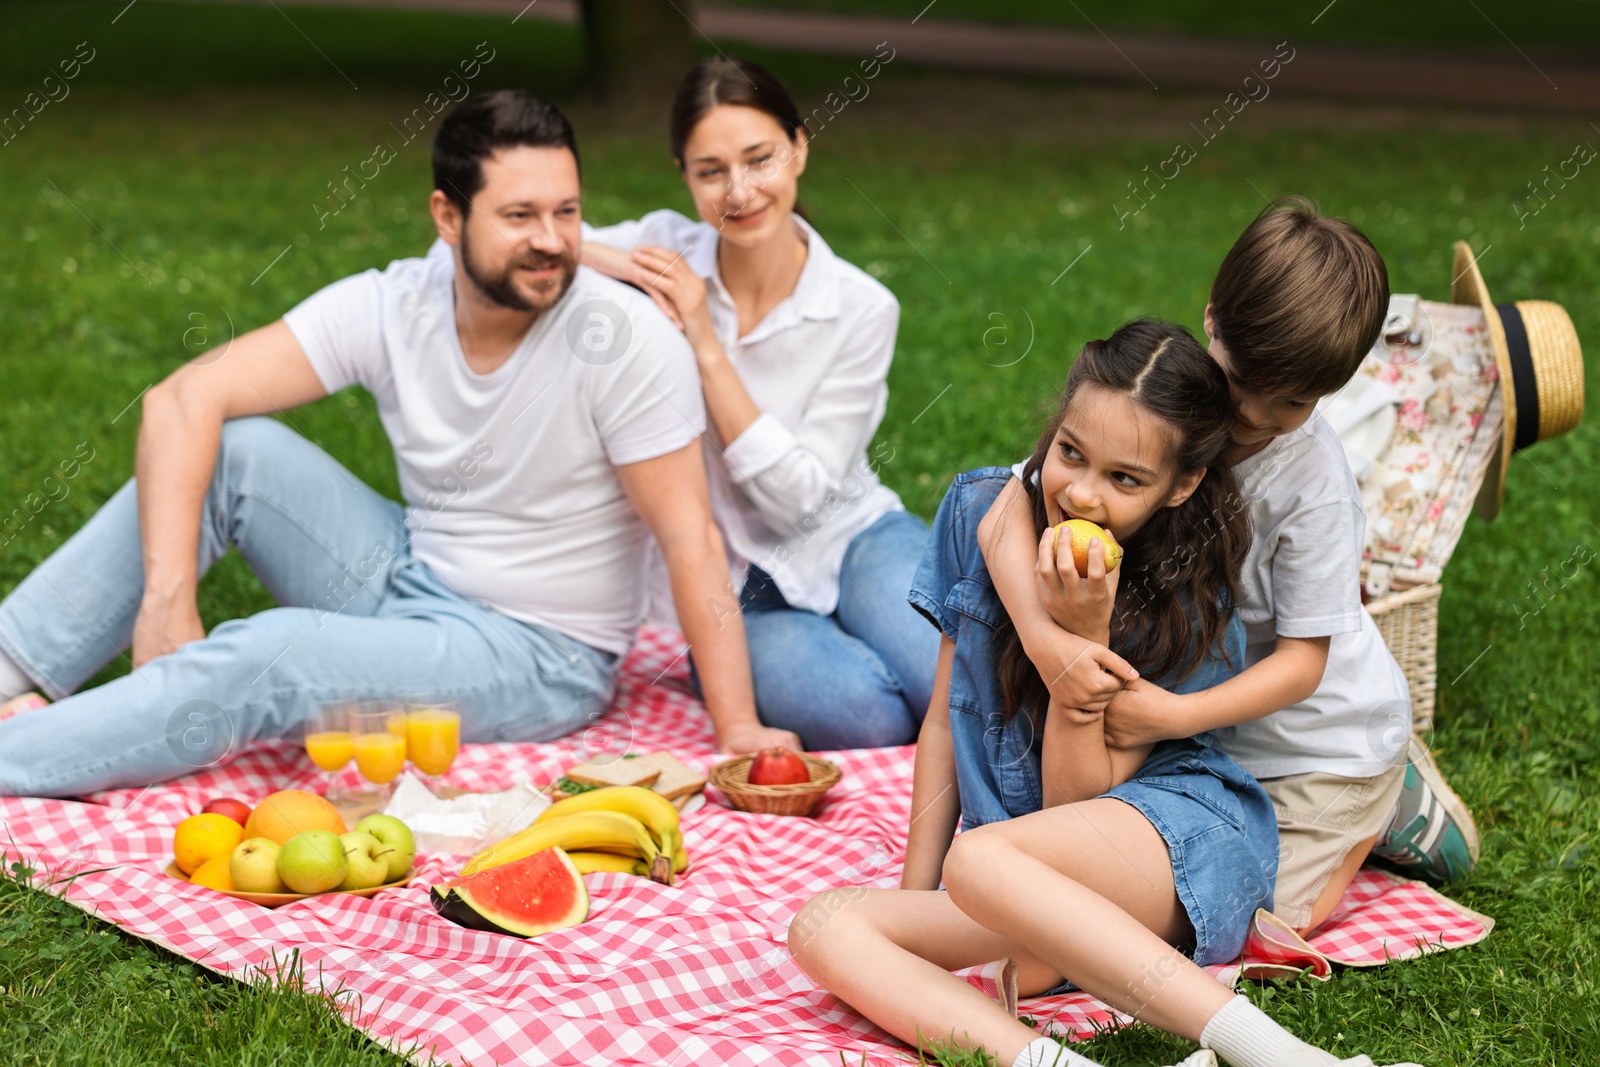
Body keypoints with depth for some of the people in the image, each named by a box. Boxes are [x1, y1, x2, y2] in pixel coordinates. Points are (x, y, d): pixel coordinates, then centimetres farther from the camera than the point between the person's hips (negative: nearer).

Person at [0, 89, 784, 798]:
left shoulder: (626, 337, -21)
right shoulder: (391, 307, -10)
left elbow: (690, 541, -19)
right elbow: (183, 401, -14)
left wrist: (739, 728, -24)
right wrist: (168, 599, -25)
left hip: (537, 656, -5)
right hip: (409, 581, 5)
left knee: (272, 653, -28)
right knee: (233, 447, -13)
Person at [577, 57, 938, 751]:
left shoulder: (861, 309, -9)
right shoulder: (667, 252, -5)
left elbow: (795, 497, -14)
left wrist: (706, 345, -19)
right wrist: (607, 261, -21)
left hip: (850, 537, 0)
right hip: (728, 584, 0)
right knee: (866, 714, -31)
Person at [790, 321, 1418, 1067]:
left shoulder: (1190, 608, -9)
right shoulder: (982, 510, 3)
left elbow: (1075, 806, -10)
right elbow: (945, 720, 10)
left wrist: (1086, 635, -21)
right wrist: (915, 896, 5)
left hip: (1183, 841, -5)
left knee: (981, 860, -37)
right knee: (823, 927, -21)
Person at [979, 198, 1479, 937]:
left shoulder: (1314, 481, -26)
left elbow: (1302, 661, -20)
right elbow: (1006, 518, -26)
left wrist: (1174, 716, -34)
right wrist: (1042, 637, -43)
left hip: (1320, 731, -5)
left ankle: (1389, 801, 16)